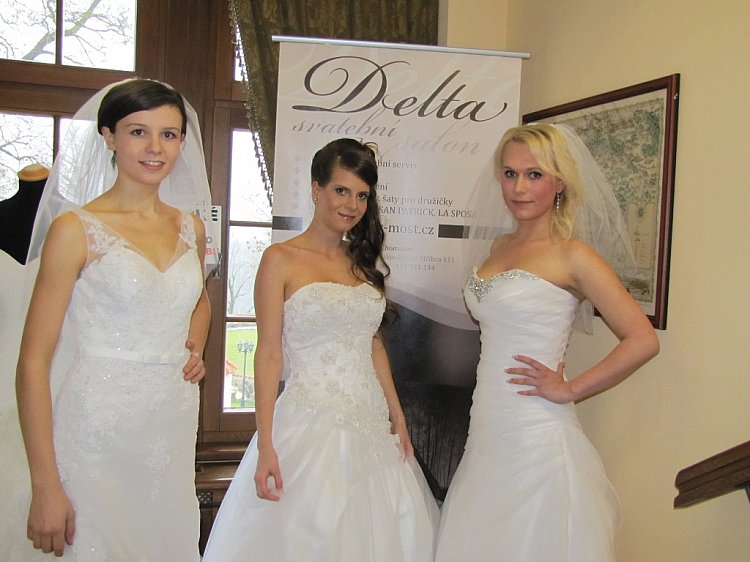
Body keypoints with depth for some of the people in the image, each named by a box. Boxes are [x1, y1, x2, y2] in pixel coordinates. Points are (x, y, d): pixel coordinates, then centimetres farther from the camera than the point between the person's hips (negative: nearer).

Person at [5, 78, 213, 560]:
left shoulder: (191, 228, 7)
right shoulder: (76, 228, -8)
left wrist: (196, 350, 7)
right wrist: (46, 488, -14)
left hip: (174, 431, 5)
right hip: (97, 434, -5)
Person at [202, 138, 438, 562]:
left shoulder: (362, 261, 13)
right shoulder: (281, 259, -5)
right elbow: (268, 353, -9)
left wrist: (397, 415, 10)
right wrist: (265, 445, -14)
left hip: (371, 425, 6)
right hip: (310, 425, -6)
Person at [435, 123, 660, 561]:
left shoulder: (573, 256, -11)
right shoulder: (499, 246, 9)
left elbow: (643, 340, -17)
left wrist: (569, 390, -12)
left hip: (535, 436, -6)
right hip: (488, 430, 7)